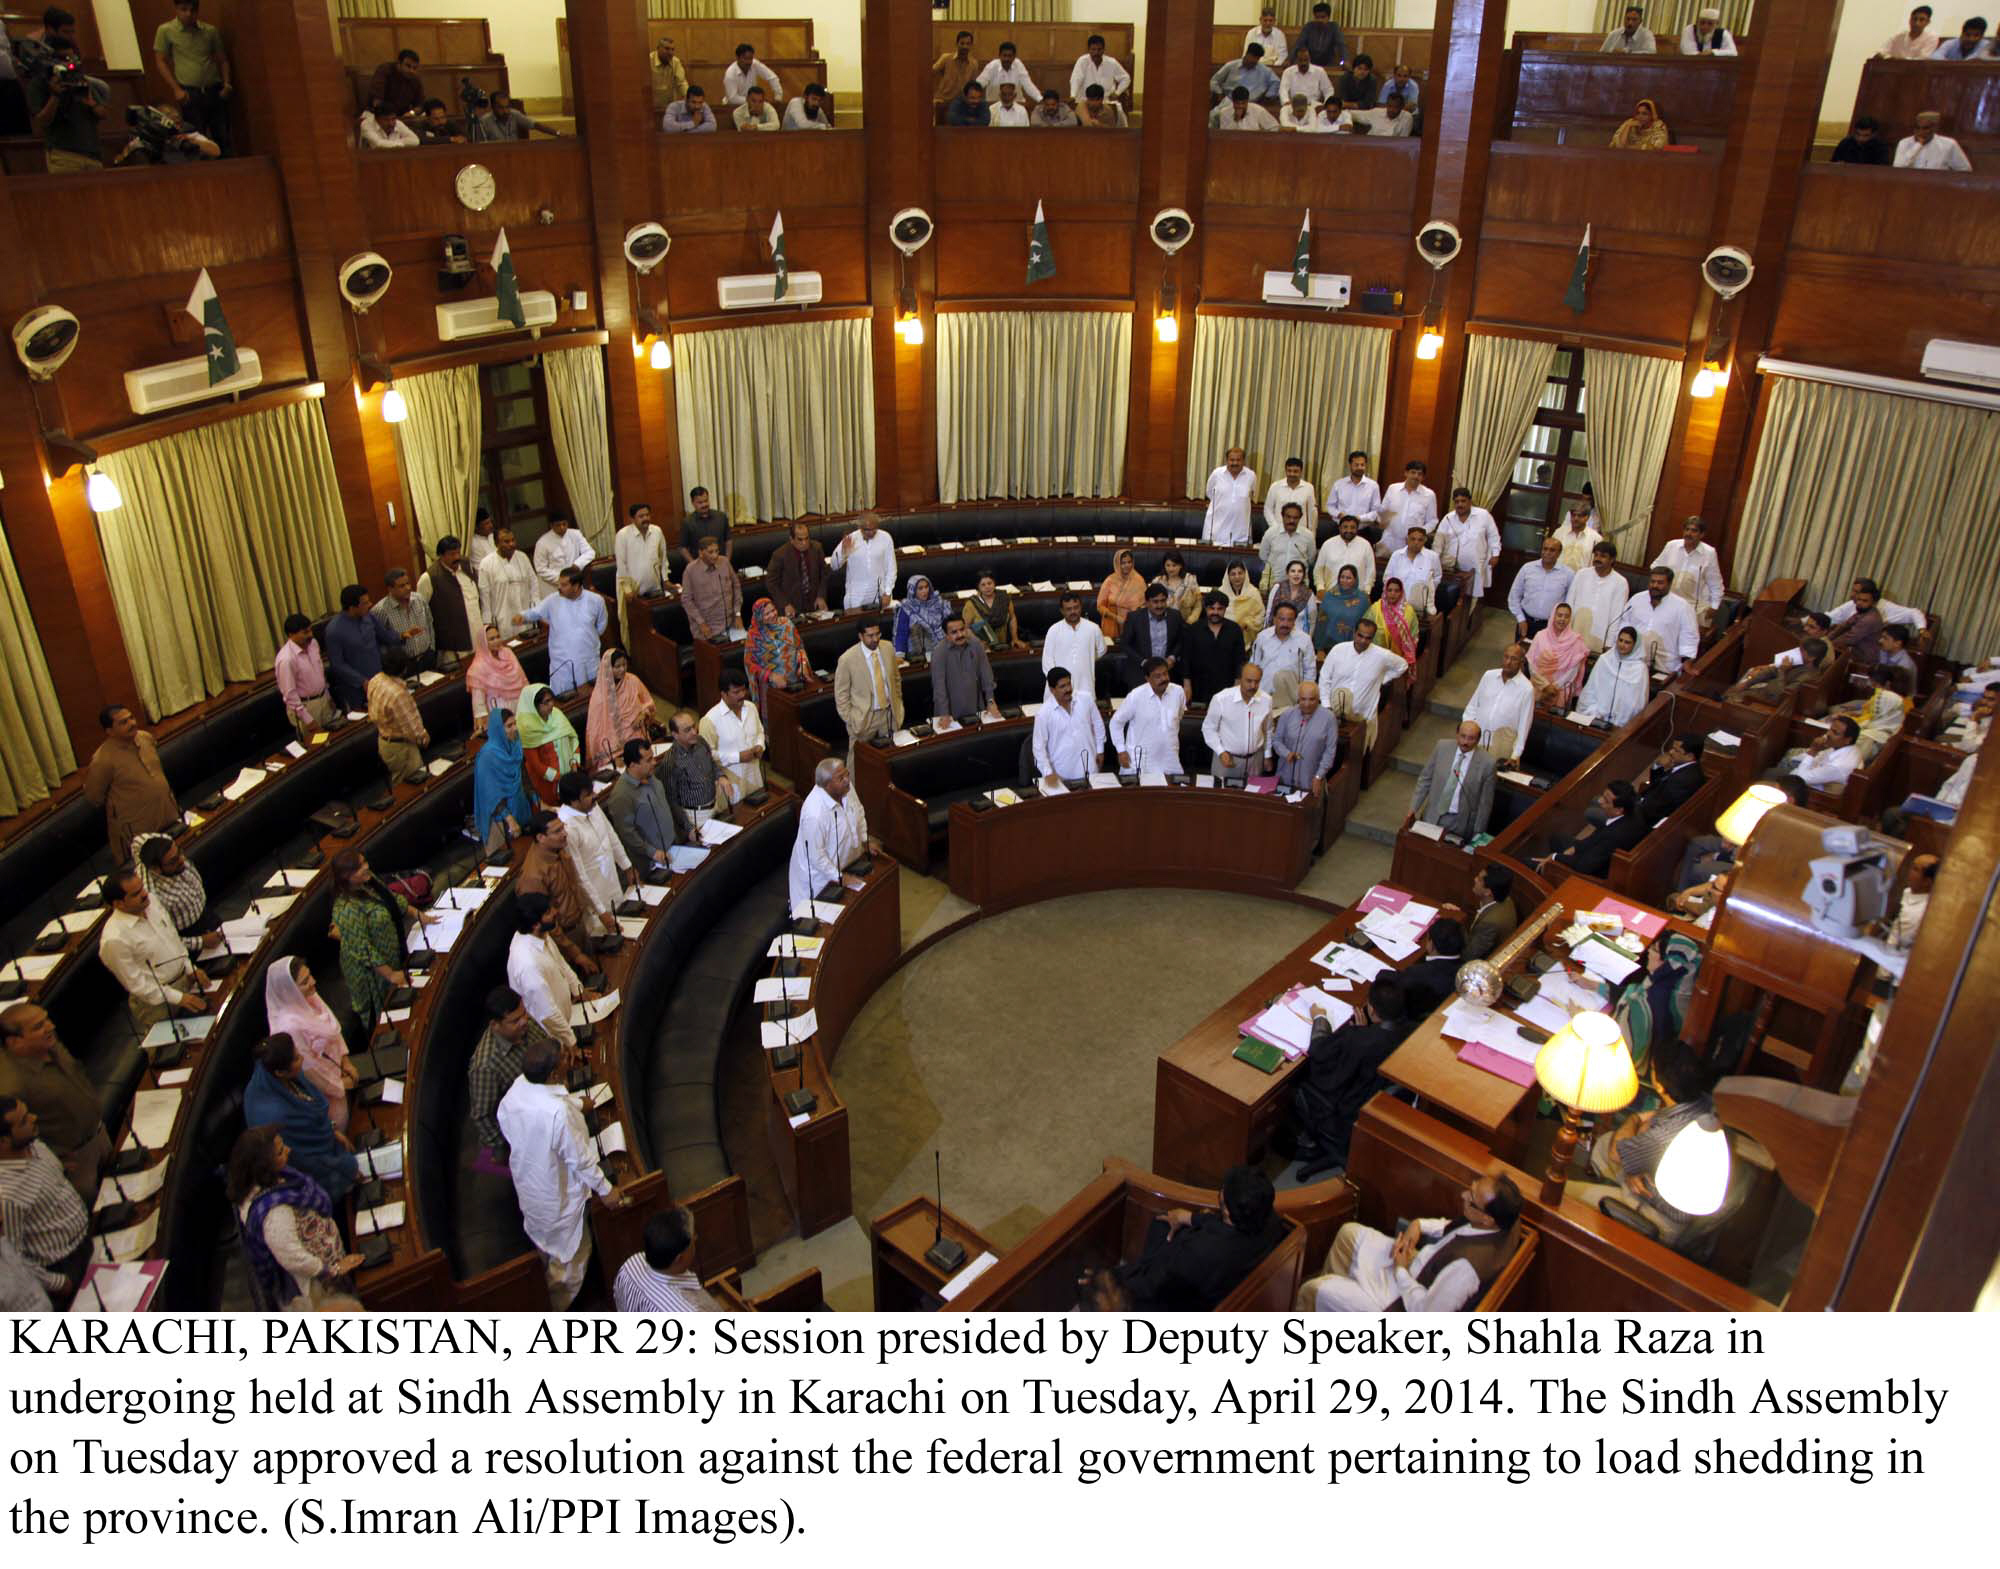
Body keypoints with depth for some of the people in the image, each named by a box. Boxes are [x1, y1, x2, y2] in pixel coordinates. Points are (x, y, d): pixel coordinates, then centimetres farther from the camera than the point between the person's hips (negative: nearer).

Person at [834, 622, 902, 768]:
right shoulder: (847, 659, -17)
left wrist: (898, 704, 12)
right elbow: (841, 694, -8)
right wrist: (849, 719, -9)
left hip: (889, 713, 4)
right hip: (863, 717, -4)